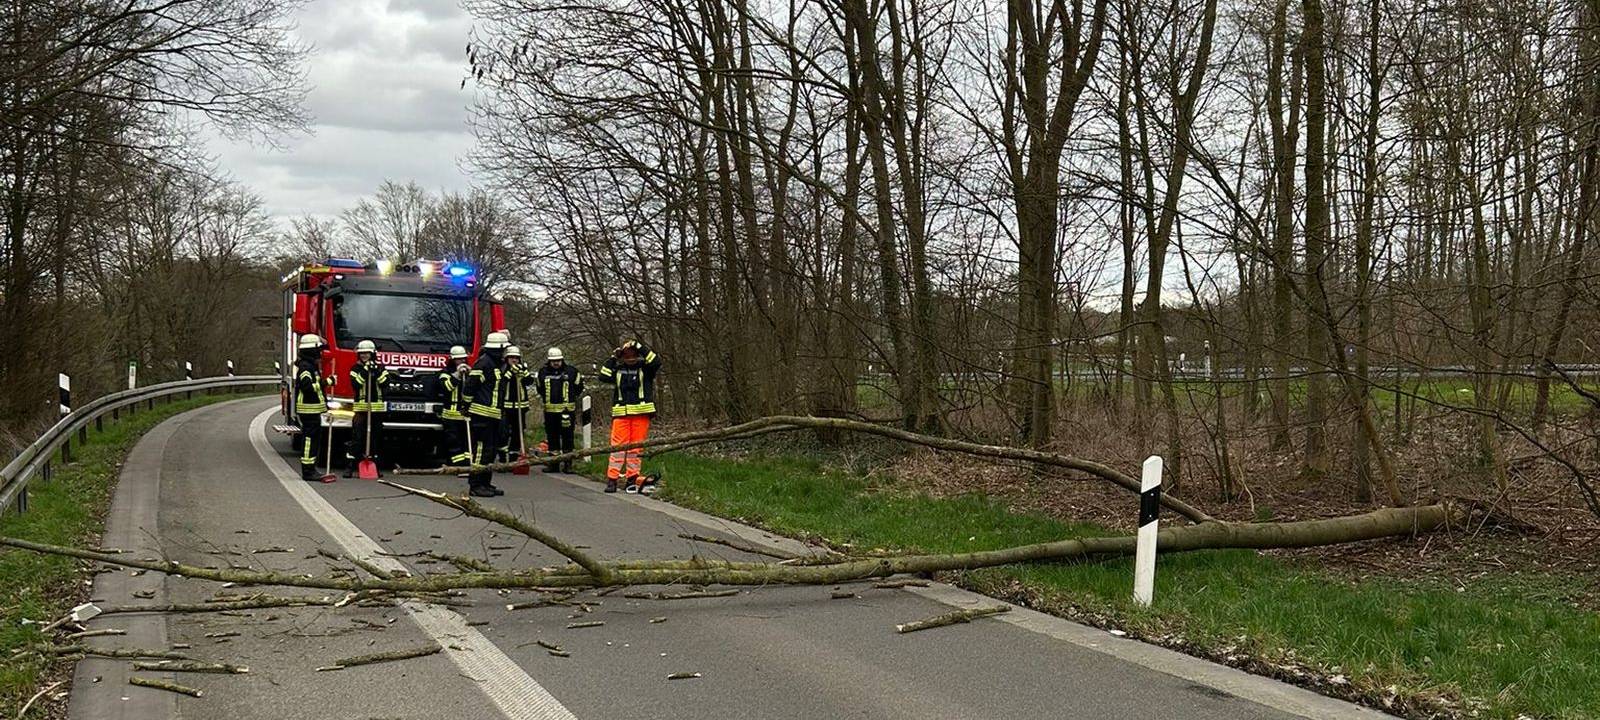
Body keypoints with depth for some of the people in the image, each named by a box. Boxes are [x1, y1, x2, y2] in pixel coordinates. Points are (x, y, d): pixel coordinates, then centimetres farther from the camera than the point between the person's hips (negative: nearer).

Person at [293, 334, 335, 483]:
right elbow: (307, 387, -27)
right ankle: (308, 472, -8)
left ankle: (311, 470, 18)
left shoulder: (312, 365, 18)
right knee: (309, 439, -9)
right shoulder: (305, 367, -15)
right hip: (308, 409, -11)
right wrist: (324, 383, -19)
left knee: (315, 439, 13)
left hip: (313, 409, 11)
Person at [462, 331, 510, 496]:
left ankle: (485, 483, 20)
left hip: (493, 415, 10)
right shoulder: (483, 363, -13)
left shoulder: (497, 364, 19)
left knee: (491, 449, 13)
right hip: (481, 414, -10)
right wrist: (467, 404, -12)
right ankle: (475, 484, -7)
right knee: (481, 448, -9)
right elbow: (470, 385, -16)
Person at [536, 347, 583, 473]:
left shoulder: (571, 371, 0)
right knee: (552, 438, 9)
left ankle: (568, 464, 3)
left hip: (567, 410, -3)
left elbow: (578, 388, 12)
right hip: (550, 410, 3)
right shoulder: (543, 372, 7)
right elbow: (539, 389, 21)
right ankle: (553, 464, 16)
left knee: (567, 437, -1)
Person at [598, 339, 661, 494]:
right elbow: (603, 376, -1)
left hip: (641, 413, -1)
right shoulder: (617, 369, 12)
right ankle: (612, 478, -6)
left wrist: (640, 347, -13)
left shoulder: (645, 368, 7)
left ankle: (632, 478, 9)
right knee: (618, 445, -5)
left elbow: (656, 362, -11)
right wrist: (612, 358, -2)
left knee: (636, 447, 3)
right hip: (621, 413, 1)